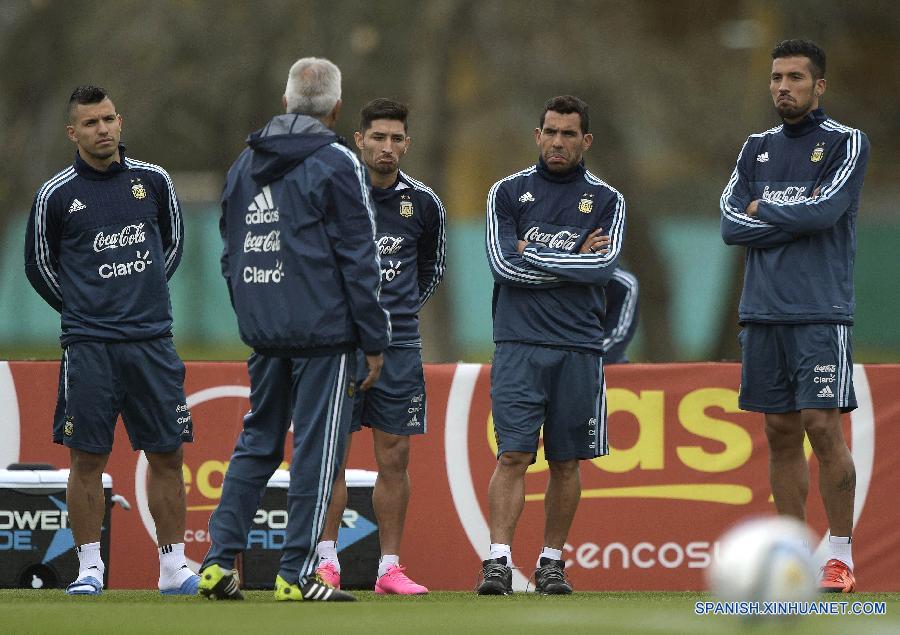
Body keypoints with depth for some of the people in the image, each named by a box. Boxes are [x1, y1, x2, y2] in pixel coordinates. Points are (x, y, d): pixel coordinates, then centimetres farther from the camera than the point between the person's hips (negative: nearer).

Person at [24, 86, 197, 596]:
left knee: (167, 454, 2)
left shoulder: (153, 181, 6)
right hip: (89, 346, -2)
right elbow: (39, 265, 11)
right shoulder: (56, 195, -1)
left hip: (152, 342, 2)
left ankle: (175, 568, 8)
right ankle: (90, 568, 5)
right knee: (88, 458, -2)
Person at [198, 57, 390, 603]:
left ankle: (220, 559, 7)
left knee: (258, 441, 15)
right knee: (317, 448, -1)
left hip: (263, 331, 6)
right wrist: (375, 340, -6)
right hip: (324, 330, -6)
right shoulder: (336, 164, -7)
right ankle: (297, 573, -2)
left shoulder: (245, 164, 13)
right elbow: (359, 259, -9)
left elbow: (231, 254, 18)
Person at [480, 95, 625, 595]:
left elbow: (605, 265, -7)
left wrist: (534, 255, -7)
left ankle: (551, 562, 15)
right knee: (513, 455, -10)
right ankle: (498, 562, -14)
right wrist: (573, 264, -4)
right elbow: (503, 265, -6)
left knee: (566, 461, 6)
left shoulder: (606, 200, 9)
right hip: (518, 344, -2)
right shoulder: (508, 192, 7)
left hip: (578, 348, 2)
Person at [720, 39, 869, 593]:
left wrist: (764, 210, -2)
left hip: (821, 313, -5)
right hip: (763, 313, 5)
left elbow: (826, 209, -16)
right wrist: (796, 220, -7)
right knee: (781, 432, 6)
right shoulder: (757, 149, 16)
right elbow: (732, 225, 4)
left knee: (823, 426, -12)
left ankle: (840, 554, -7)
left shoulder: (846, 144, 0)